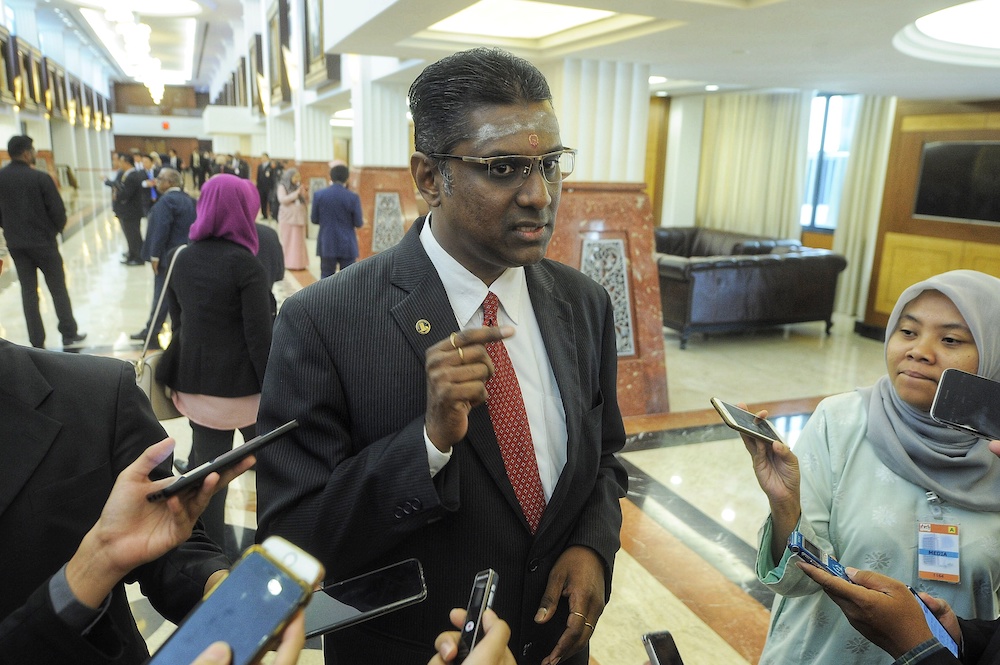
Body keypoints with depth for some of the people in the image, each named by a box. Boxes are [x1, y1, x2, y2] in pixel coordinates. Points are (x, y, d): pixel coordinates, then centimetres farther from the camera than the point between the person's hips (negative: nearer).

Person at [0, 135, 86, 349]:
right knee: (58, 289, 8)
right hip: (43, 241, -4)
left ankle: (37, 343, 12)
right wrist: (56, 229, 5)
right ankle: (69, 335, 14)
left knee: (28, 292, 9)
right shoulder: (40, 177, -14)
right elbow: (58, 210, -13)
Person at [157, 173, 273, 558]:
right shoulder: (244, 263, -16)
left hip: (196, 382, 5)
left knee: (205, 464, 12)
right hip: (242, 385, -5)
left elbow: (177, 321, 11)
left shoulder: (182, 258, 3)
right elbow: (260, 337, -17)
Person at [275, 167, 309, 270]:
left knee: (299, 242, 3)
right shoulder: (282, 186, -1)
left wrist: (303, 193, -7)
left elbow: (305, 201, 12)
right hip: (287, 218, -4)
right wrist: (296, 193, -16)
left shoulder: (299, 186, 12)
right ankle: (287, 263, 2)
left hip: (299, 218, 4)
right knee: (287, 241, -2)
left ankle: (298, 263, 8)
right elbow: (282, 200, -15)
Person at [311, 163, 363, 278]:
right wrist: (362, 221, 17)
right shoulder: (353, 197, -9)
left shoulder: (319, 195, -3)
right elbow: (358, 223, -6)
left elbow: (314, 219, 3)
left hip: (327, 245, 2)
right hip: (347, 246, -2)